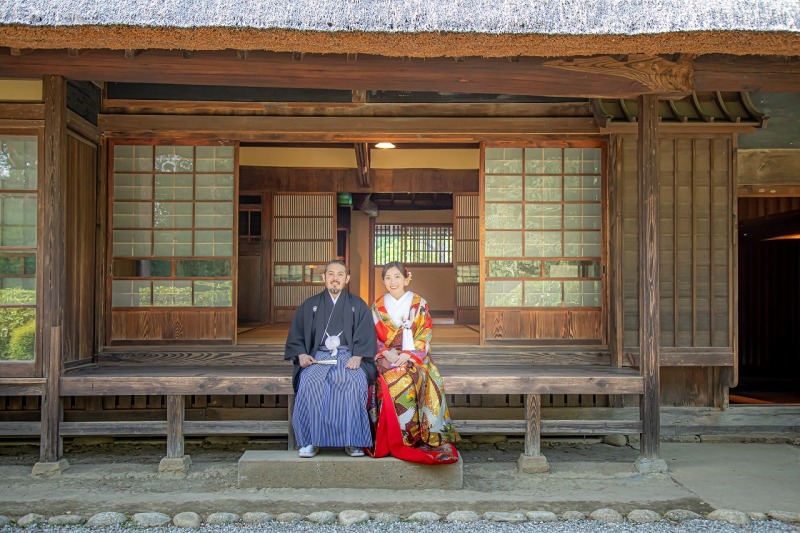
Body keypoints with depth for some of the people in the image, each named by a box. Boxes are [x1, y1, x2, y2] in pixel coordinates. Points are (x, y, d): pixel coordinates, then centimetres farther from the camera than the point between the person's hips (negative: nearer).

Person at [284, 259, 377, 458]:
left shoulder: (358, 305, 14)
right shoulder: (309, 306, 18)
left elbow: (367, 335, 5)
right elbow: (295, 335, 15)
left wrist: (357, 357, -12)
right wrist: (301, 354, -4)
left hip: (348, 357, -1)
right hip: (318, 356, 1)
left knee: (353, 382, -33)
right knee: (310, 382, -32)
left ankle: (352, 441, -25)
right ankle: (312, 440, -24)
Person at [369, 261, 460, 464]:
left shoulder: (419, 303, 7)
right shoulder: (378, 306, 12)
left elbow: (424, 335, 1)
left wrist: (408, 355, -14)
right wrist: (387, 353, -10)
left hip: (414, 357, -1)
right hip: (386, 357, 1)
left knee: (414, 378, -33)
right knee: (391, 380, -32)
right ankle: (394, 440, -24)